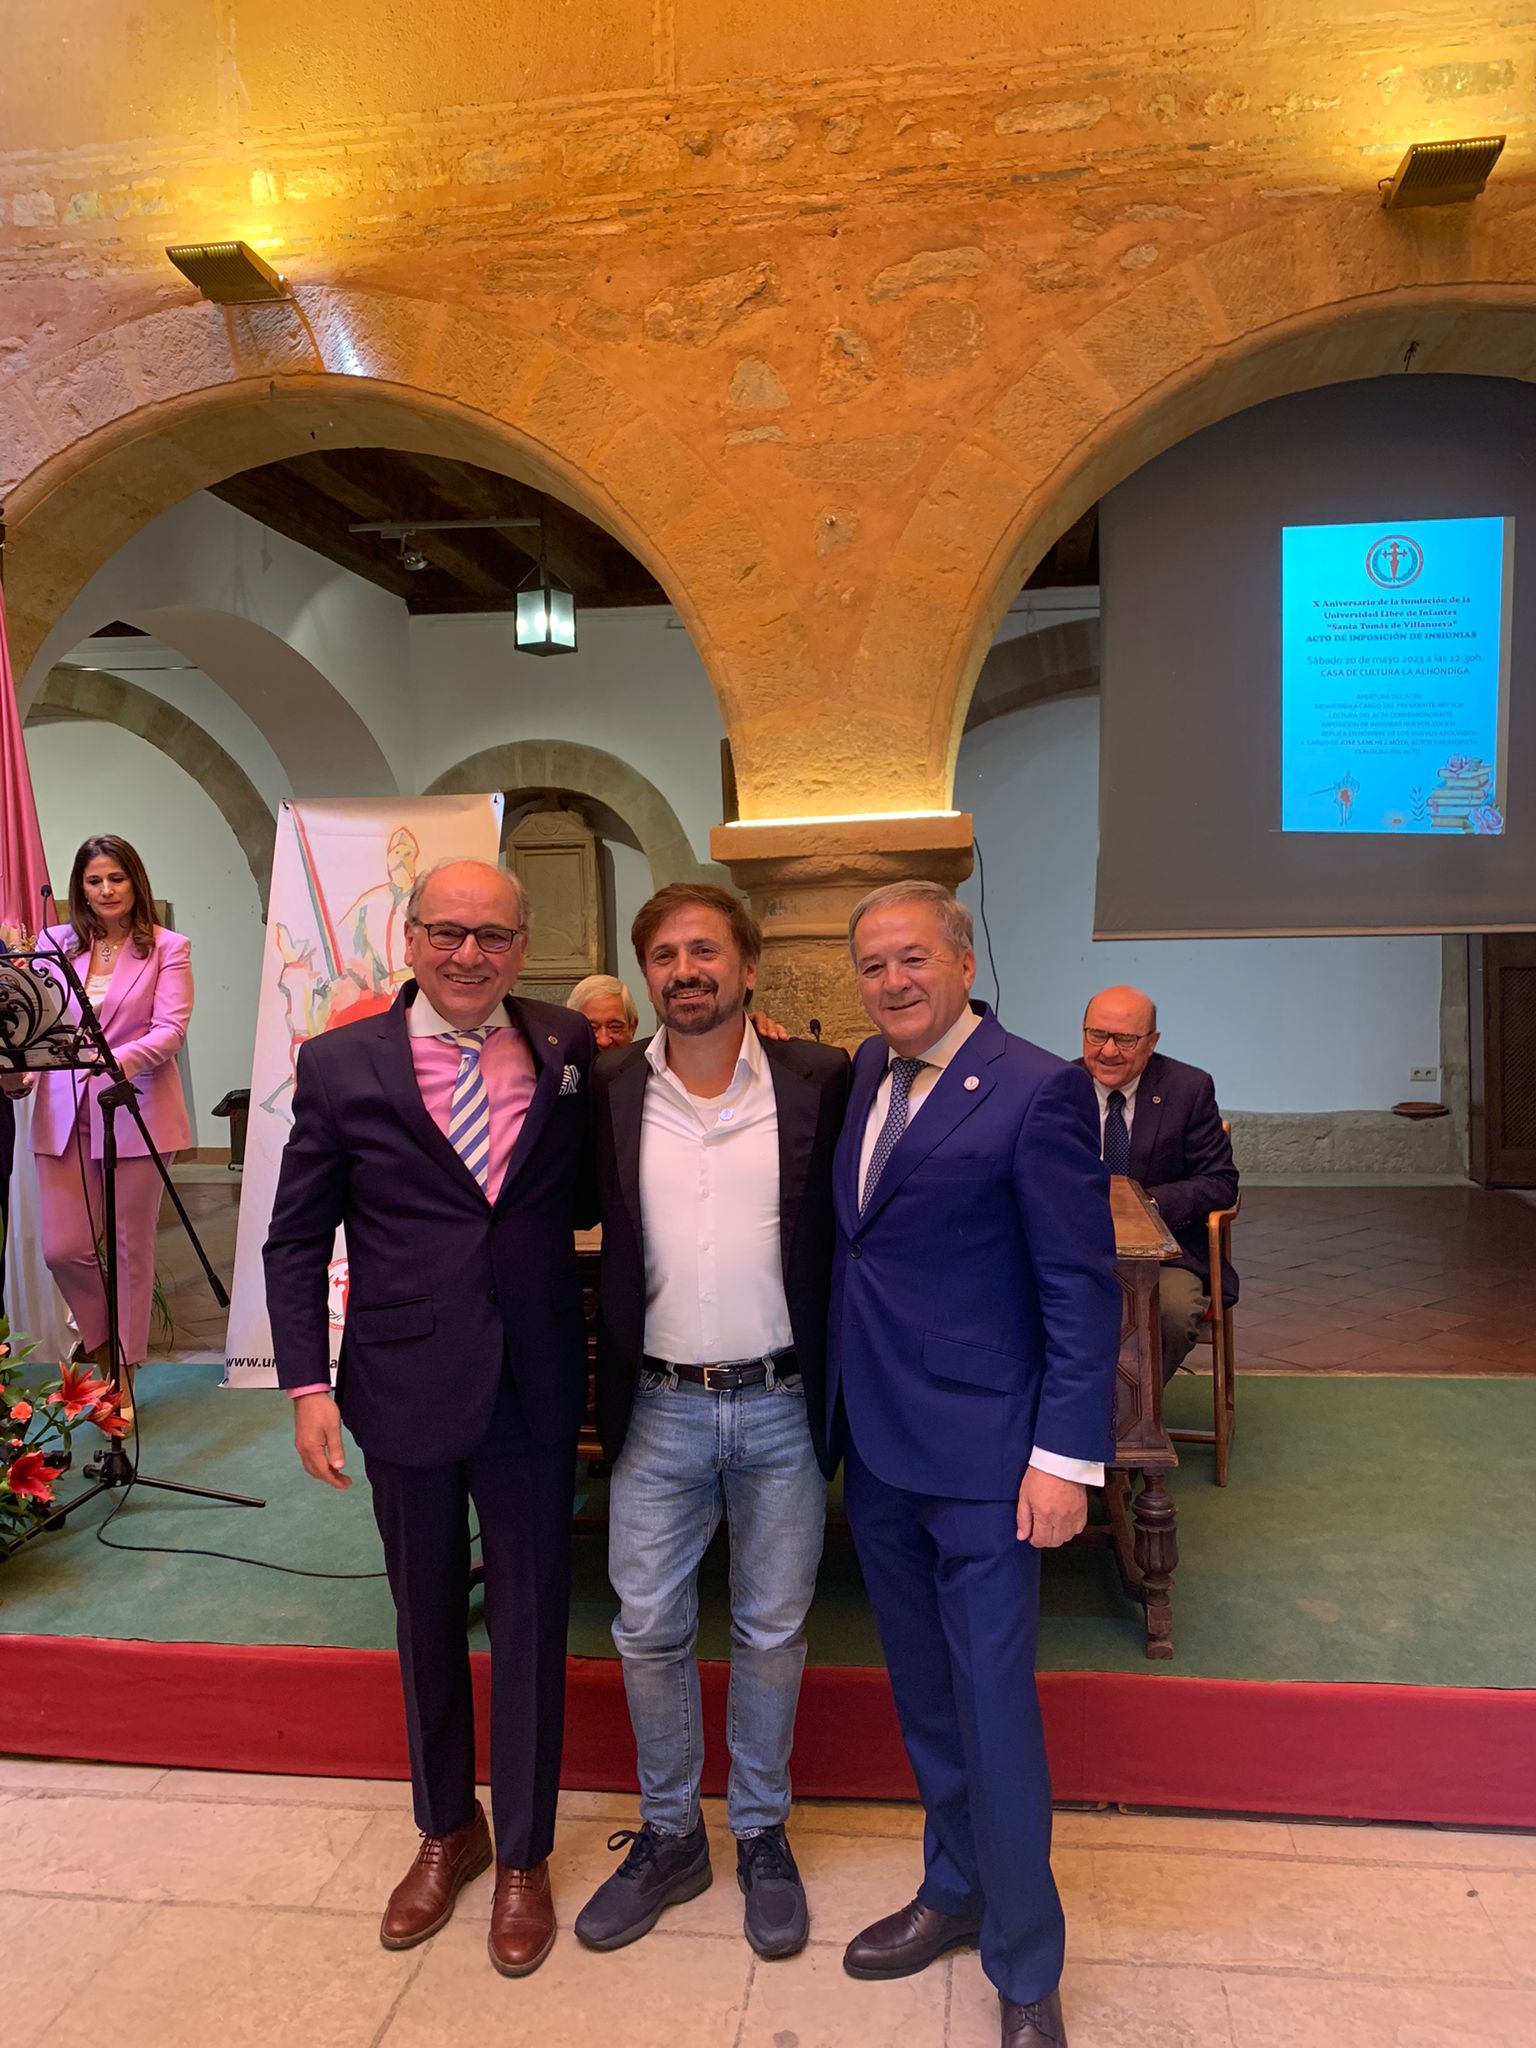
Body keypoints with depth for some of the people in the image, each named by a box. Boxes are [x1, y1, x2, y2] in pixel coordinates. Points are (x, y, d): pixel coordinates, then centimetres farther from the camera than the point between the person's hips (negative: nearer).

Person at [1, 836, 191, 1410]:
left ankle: (124, 1373, 22)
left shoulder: (168, 948, -1)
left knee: (132, 1247, 6)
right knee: (62, 1249, 2)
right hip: (64, 1111, 3)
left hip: (136, 1110, -3)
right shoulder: (55, 942, 9)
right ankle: (99, 1335, 33)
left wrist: (124, 1057, -30)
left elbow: (172, 1029, -10)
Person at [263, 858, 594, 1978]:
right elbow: (296, 1241, 0)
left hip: (535, 1387, 0)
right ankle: (447, 1830, 44)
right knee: (427, 1619, 19)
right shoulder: (340, 1066, -5)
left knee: (532, 1621, 13)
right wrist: (308, 1385, -6)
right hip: (404, 1384, 0)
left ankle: (524, 1854, 36)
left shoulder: (570, 1047, -2)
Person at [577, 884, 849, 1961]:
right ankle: (669, 1835, 36)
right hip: (658, 1408, 1)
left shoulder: (819, 1082, -6)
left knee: (772, 1632, 14)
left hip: (782, 1407, -1)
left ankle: (762, 1834, 37)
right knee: (649, 1631, 13)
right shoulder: (609, 1092, -2)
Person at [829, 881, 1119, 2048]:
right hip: (877, 1444, 6)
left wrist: (1067, 1457, -15)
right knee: (924, 1695, 20)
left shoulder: (1037, 1091, -14)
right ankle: (958, 1892, 42)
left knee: (993, 1708, 5)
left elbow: (1084, 1288, -13)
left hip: (981, 1453, -6)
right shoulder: (870, 1072, 6)